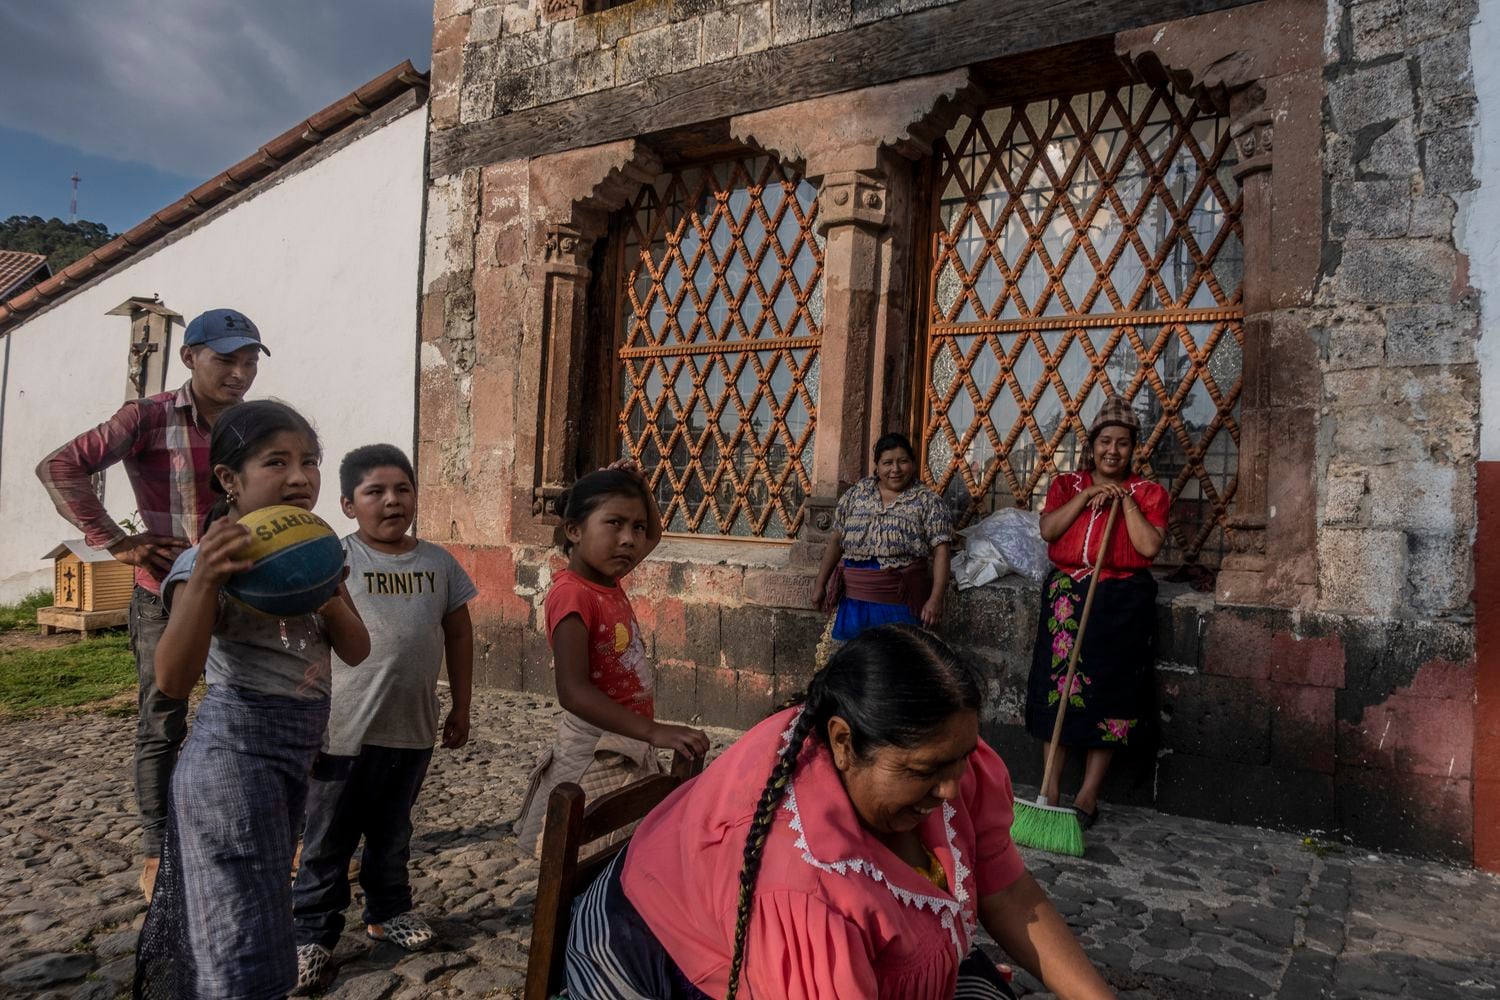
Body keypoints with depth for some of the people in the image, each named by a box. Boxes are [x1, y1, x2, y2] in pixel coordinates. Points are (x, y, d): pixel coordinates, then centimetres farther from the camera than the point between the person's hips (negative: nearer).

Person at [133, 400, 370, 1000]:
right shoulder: (212, 559, -15)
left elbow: (356, 650, 3)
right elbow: (173, 681, -23)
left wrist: (325, 594, -15)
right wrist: (202, 581, -35)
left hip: (297, 749, 8)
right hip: (234, 749, -7)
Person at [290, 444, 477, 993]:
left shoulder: (438, 563, 3)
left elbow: (458, 635, 10)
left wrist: (461, 707, 11)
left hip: (412, 730, 4)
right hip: (344, 732, -4)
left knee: (392, 833, 22)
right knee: (327, 842, 9)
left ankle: (387, 910, 40)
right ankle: (313, 934, 25)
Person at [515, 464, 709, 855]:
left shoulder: (608, 581, 5)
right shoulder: (573, 595, -20)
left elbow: (654, 536, 25)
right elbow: (573, 692, -29)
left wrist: (637, 484, 9)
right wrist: (654, 731, -34)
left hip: (629, 747, 9)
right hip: (596, 752, -9)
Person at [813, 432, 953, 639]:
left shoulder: (928, 502, -2)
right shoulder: (857, 493, 8)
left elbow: (941, 552, -8)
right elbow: (836, 541, 12)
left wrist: (936, 598, -17)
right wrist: (820, 583, 11)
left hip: (900, 602, -3)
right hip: (855, 599, 4)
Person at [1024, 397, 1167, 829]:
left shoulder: (1148, 493, 6)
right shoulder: (1066, 485, 12)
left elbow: (1149, 545, -9)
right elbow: (1048, 530, -5)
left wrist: (1126, 500, -7)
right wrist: (1087, 496, -9)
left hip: (1121, 602, -2)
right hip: (1065, 594, 2)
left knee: (1108, 695, 0)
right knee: (1057, 688, 1)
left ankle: (1088, 795, 10)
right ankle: (1051, 789, 10)